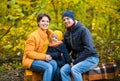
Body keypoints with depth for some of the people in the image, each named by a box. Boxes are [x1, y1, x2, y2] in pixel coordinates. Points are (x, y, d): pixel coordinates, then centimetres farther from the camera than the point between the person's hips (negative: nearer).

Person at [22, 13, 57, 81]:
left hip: (42, 59, 6)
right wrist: (44, 56, -21)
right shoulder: (33, 36, -14)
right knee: (48, 67, -31)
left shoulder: (49, 34, 6)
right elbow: (28, 52, -16)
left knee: (54, 63, -26)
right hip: (31, 60, -6)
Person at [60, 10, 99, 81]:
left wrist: (76, 62, -19)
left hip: (90, 58, -7)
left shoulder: (83, 30, -15)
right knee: (63, 70, -16)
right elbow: (67, 49, 17)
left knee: (75, 69, -31)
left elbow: (88, 49, -21)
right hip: (77, 59, 7)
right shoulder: (67, 33, 8)